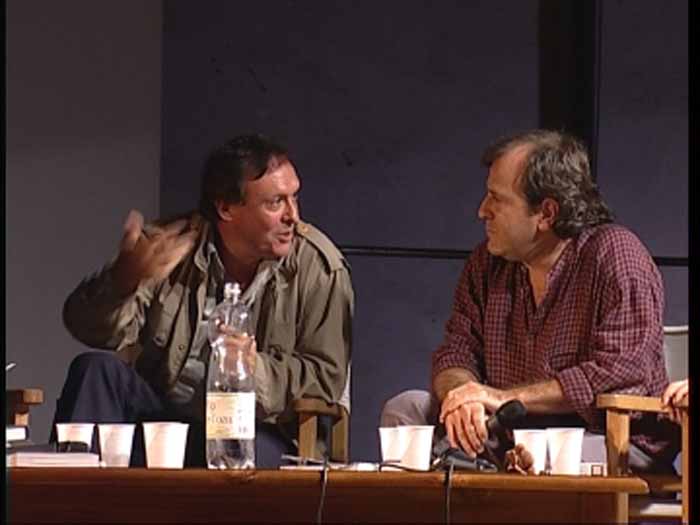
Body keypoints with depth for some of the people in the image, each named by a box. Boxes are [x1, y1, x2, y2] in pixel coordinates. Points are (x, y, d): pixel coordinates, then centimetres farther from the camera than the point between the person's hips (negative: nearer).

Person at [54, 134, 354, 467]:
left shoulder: (320, 267, -5)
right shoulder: (172, 244, -2)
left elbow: (326, 376, -7)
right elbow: (96, 332, -9)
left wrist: (258, 371, -27)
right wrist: (124, 279, -31)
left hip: (255, 427, -3)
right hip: (159, 410, 3)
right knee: (95, 370, -22)